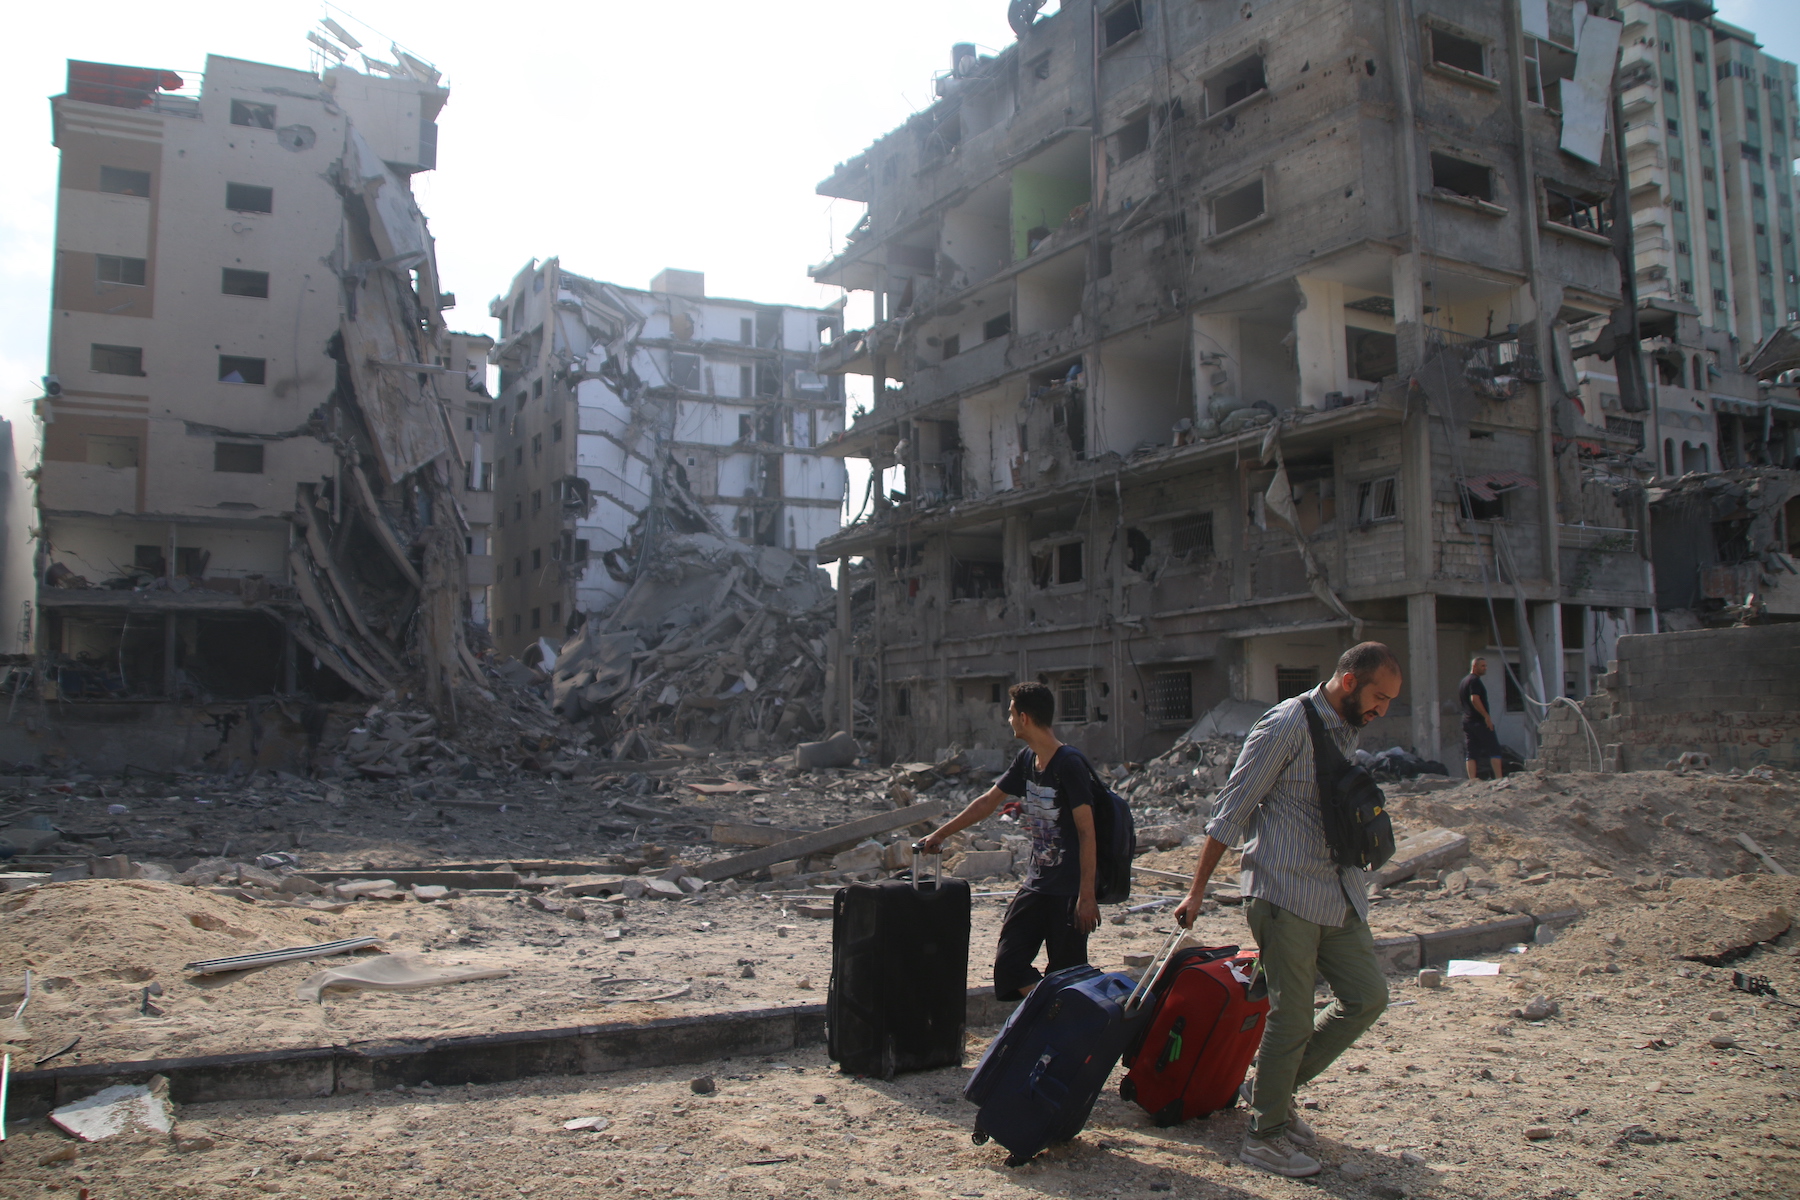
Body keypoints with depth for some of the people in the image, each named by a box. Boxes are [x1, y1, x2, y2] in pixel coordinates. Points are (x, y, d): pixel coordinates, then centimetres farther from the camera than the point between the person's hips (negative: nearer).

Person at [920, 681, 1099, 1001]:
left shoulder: (1070, 764, -16)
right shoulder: (1027, 759, 7)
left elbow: (1087, 832, -18)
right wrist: (941, 833, 23)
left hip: (1069, 890, -8)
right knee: (1008, 963, 4)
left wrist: (1087, 895, -20)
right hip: (1037, 882, 8)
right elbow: (988, 801, 19)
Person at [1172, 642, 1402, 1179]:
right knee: (1292, 1015, -4)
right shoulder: (1287, 725, -12)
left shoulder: (1346, 731, 14)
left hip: (1339, 893, 9)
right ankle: (1264, 1137, 13)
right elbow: (1230, 812, -12)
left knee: (1367, 996, 8)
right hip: (1286, 892, -8)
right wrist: (1197, 892, -12)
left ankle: (1273, 1088, 23)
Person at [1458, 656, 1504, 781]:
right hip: (1479, 721, -9)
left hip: (1466, 721, 9)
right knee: (1494, 749, -4)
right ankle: (1499, 777, -8)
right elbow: (1475, 699, -22)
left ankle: (1472, 779, 0)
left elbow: (1460, 701, 25)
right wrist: (1486, 716, -21)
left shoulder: (1463, 681, 18)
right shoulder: (1475, 680, -11)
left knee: (1470, 753, 4)